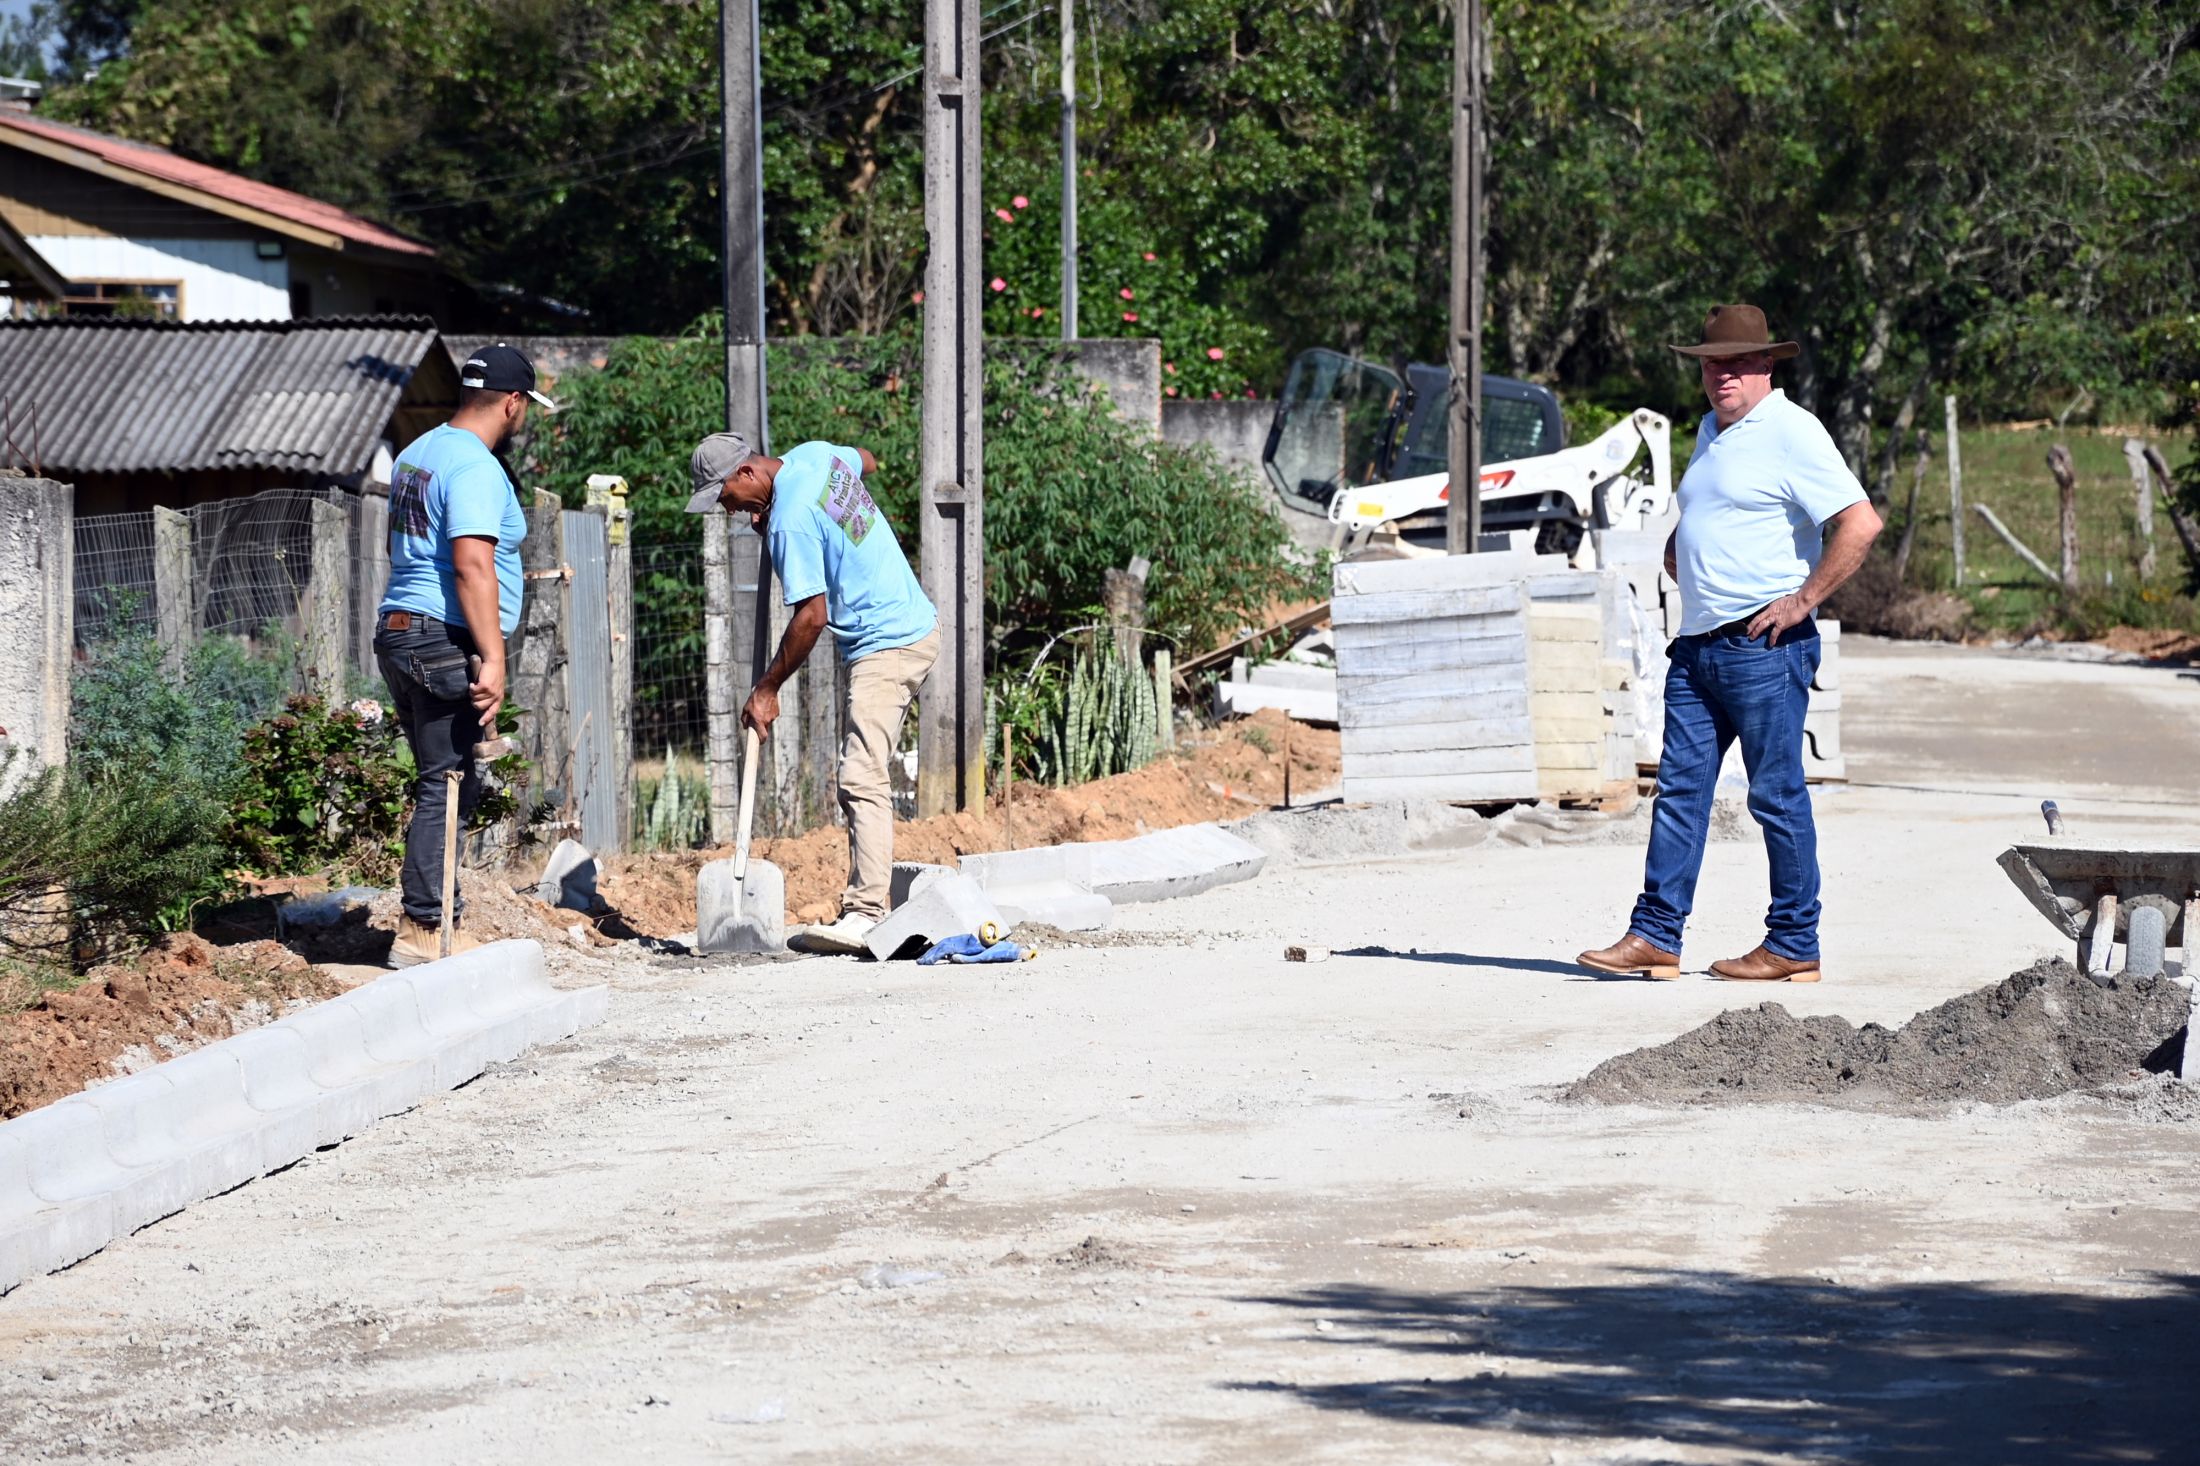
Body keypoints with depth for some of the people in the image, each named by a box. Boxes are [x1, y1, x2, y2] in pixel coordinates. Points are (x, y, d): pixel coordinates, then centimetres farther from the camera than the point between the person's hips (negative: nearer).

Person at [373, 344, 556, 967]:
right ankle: (424, 930, -10)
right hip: (443, 642, -10)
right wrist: (492, 659, -26)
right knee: (445, 786, -8)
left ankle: (431, 920, 18)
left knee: (450, 783, 15)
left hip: (399, 631, 10)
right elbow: (472, 567, -23)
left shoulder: (417, 454, 18)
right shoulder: (476, 469, -14)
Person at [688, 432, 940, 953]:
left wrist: (767, 689, -12)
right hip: (913, 623, 11)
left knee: (862, 780, -18)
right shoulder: (814, 454, 5)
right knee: (865, 776, 12)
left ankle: (864, 915, -26)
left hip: (887, 645, -11)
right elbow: (867, 462, 29)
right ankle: (866, 903, 12)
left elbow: (812, 616, -21)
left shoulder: (791, 522, -22)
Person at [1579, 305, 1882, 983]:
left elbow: (1860, 524, -19)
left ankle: (1794, 946, 4)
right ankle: (1655, 937, 5)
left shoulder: (1791, 433, -9)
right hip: (1696, 644, 9)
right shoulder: (1711, 433, 18)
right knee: (1679, 787, 5)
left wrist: (1802, 600, -16)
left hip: (1763, 647, -8)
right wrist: (1678, 556, 15)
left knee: (1778, 795, -2)